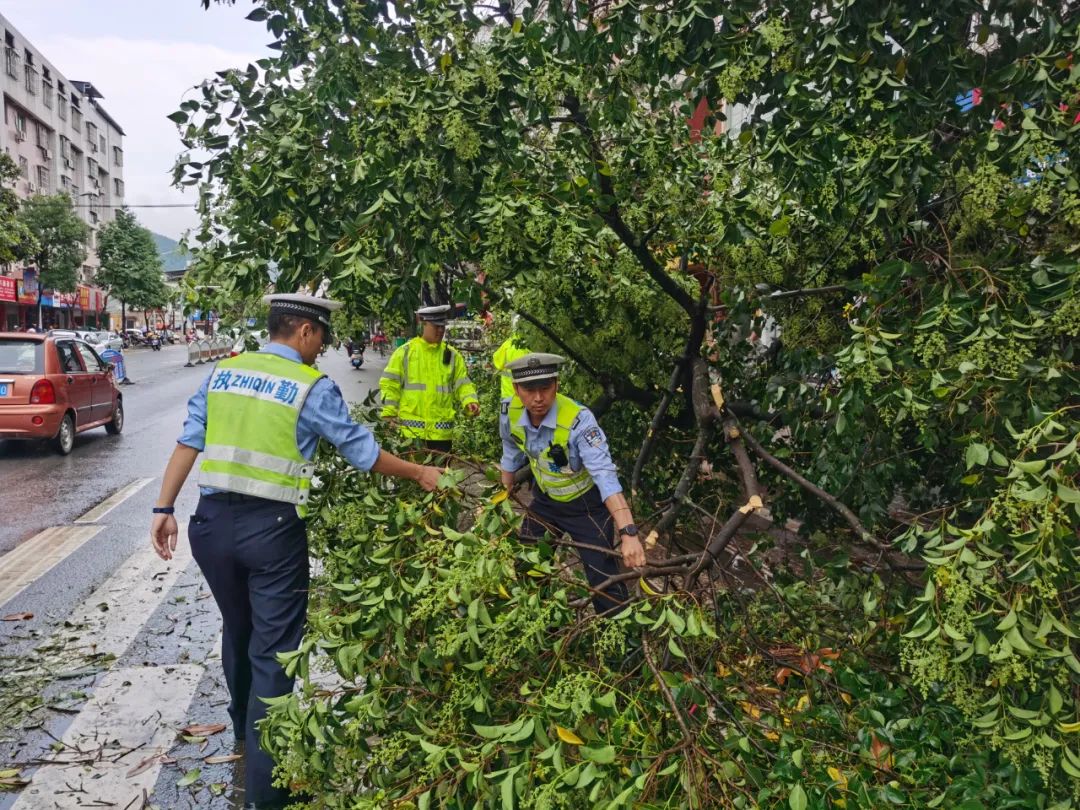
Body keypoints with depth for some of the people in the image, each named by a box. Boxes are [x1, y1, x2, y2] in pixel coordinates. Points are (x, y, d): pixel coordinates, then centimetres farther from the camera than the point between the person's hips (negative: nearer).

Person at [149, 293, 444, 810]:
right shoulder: (313, 387, -7)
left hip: (212, 521, 6)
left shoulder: (222, 372, 7)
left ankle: (244, 730, 48)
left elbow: (188, 442, 5)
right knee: (273, 650, 3)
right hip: (272, 530, -5)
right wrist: (419, 474, 11)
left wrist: (164, 507, 9)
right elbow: (363, 452, -2)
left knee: (237, 631, 25)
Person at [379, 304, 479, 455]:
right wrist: (389, 414, -6)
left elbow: (462, 384, 7)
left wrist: (470, 401, -13)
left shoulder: (452, 355, 8)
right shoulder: (405, 352, 0)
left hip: (440, 430, 2)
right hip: (411, 429, -2)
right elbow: (390, 384, 1)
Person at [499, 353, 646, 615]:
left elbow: (605, 475, -41)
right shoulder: (510, 413, -17)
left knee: (603, 581, -10)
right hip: (545, 500, 5)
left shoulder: (578, 420, -33)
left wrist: (629, 533, -50)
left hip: (586, 505, -5)